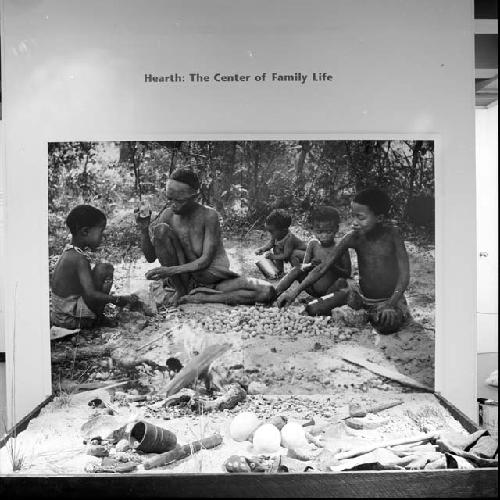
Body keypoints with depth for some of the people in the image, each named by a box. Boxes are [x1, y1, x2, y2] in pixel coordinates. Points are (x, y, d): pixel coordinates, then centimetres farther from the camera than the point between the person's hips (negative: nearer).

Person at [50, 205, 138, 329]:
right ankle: (97, 317, -5)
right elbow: (91, 295, -30)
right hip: (73, 320, -9)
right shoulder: (80, 259, -22)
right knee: (105, 269, -15)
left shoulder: (67, 252, 6)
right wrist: (121, 299, -23)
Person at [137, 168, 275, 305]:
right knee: (160, 229, -21)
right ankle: (181, 291, -9)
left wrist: (171, 270, -33)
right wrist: (144, 230, -19)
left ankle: (198, 297, -20)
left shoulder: (209, 215, -18)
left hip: (213, 278, -1)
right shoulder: (168, 215, -8)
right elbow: (150, 257, -2)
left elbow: (205, 260, -21)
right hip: (182, 278, 2)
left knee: (267, 292, -23)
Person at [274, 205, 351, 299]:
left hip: (330, 291, -3)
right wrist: (310, 265, -25)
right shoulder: (313, 244, 0)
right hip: (312, 289, 3)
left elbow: (348, 274, -9)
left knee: (342, 282, -30)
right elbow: (303, 267, -1)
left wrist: (333, 267, -27)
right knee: (297, 270, -11)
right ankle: (275, 293, -13)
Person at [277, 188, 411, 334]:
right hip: (360, 294, 3)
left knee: (388, 325, -37)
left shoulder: (392, 234, -18)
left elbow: (404, 274, -19)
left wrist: (391, 304, -33)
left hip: (389, 299, -3)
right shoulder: (353, 238, -12)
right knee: (312, 309, -7)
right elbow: (323, 267, -10)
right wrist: (296, 291, -17)